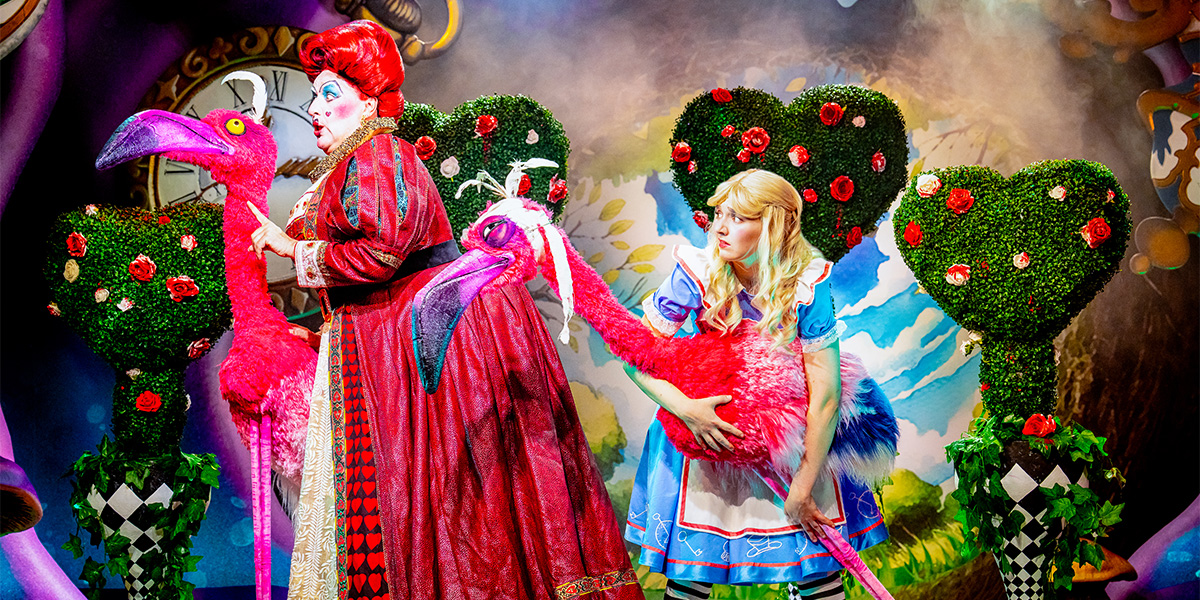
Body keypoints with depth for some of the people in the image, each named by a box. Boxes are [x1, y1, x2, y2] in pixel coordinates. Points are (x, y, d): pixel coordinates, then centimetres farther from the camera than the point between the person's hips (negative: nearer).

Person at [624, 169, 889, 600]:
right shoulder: (698, 274, -19)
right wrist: (685, 408, -30)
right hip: (709, 425, 0)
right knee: (690, 562, 2)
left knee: (816, 556, 2)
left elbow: (825, 394, -20)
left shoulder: (806, 283, -22)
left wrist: (802, 487, -19)